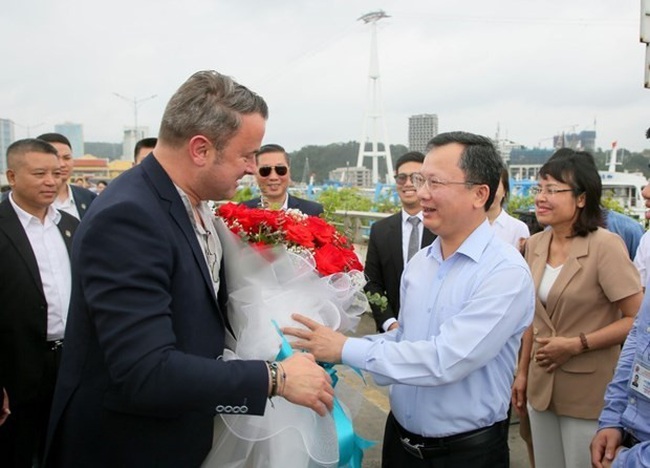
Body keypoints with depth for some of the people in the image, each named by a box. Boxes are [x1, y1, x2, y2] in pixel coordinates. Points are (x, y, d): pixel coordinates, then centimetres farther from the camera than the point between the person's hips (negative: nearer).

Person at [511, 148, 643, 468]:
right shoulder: (535, 244, 3)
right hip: (541, 385, 6)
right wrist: (522, 372, 12)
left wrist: (576, 344, -20)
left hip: (589, 392, -6)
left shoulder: (605, 246, -16)